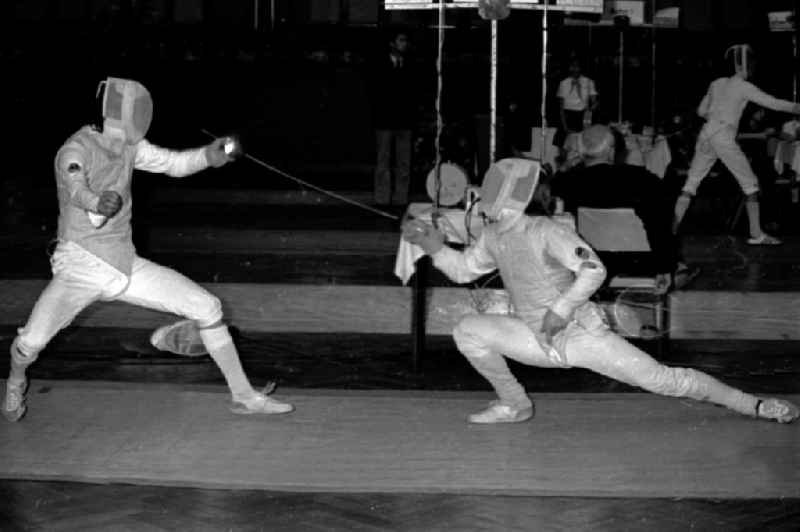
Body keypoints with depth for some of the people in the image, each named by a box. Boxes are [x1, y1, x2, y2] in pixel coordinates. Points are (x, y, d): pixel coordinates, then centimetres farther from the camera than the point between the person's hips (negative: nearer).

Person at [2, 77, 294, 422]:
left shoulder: (126, 143, -2)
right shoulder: (75, 152, -23)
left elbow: (174, 164, 7)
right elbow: (76, 187, -45)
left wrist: (209, 155, -16)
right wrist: (97, 203, -69)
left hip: (124, 264, 5)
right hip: (81, 265, -5)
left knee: (208, 308, -7)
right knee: (32, 341, -24)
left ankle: (243, 396, 14)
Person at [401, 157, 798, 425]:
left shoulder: (547, 232, -22)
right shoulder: (494, 236, 1)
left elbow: (593, 271, -32)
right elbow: (464, 270, 16)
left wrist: (560, 311, -29)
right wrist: (435, 248, 0)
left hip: (582, 334, -6)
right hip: (538, 339, 6)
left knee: (663, 380, -11)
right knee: (467, 330, -9)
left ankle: (754, 406, 0)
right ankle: (515, 405, 6)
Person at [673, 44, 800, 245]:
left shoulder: (716, 83, 15)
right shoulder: (744, 87, -3)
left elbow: (701, 111, 25)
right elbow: (775, 104, -9)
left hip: (705, 136, 6)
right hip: (723, 139, -6)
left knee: (690, 185, 9)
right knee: (750, 184, 4)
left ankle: (672, 229, -1)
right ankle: (756, 234, -1)